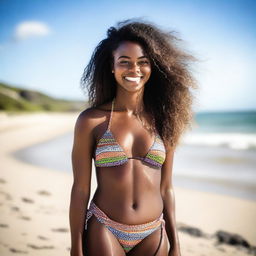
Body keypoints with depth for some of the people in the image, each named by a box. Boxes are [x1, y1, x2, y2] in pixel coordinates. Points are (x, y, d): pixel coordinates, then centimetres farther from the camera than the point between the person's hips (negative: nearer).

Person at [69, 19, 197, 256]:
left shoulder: (162, 121, 1)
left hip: (153, 236, 3)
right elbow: (80, 189, -5)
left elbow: (166, 188, 5)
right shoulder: (91, 121, -8)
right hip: (104, 233, -3)